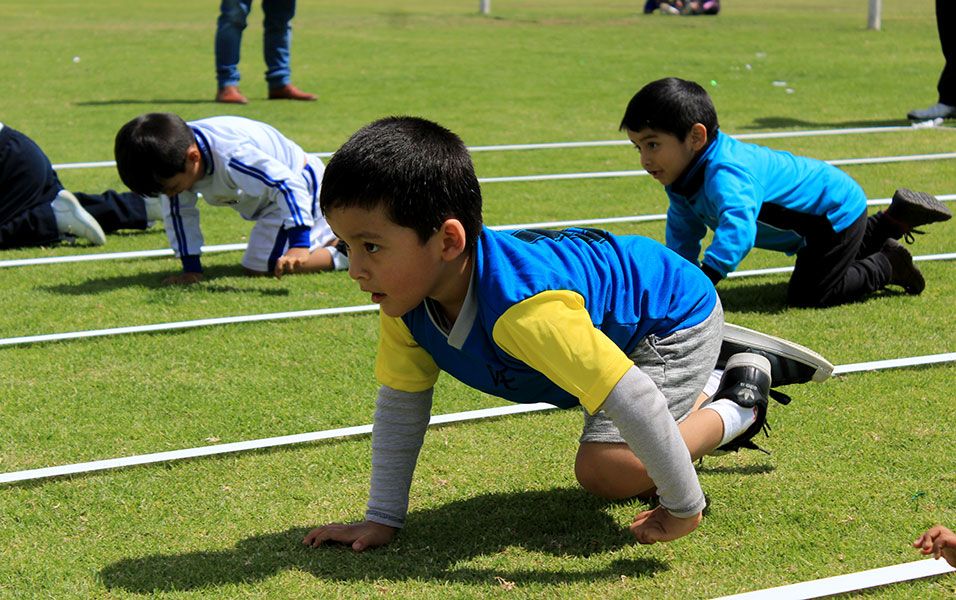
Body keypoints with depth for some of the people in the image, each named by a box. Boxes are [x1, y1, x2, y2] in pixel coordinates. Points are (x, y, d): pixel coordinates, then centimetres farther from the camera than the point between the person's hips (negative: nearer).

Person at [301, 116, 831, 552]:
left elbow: (633, 399, -44)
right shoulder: (406, 298, -23)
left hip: (675, 310, -8)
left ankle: (739, 405, 1)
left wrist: (684, 507, -33)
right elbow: (400, 402, -9)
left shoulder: (520, 307, -48)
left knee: (604, 468, -20)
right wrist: (381, 519, -9)